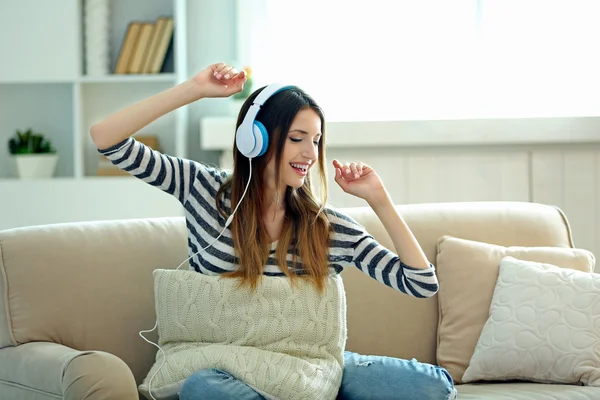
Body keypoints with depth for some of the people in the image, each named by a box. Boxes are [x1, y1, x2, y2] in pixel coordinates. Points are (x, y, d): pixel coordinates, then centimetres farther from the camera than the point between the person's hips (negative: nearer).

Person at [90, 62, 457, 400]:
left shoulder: (331, 228, 0)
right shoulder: (203, 190, -2)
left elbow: (423, 283, -2)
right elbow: (104, 137, -7)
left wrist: (379, 199, -8)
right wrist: (194, 89, -13)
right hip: (226, 367, -1)